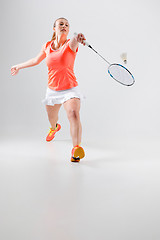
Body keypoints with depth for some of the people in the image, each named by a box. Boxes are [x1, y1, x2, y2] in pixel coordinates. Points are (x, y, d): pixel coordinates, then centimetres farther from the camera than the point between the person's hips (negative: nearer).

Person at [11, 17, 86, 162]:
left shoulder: (70, 45, -11)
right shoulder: (46, 46, 1)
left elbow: (74, 41, -39)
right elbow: (36, 60, 20)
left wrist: (78, 39, -63)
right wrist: (19, 66, 32)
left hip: (70, 89, -4)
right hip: (52, 90, 4)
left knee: (73, 114, -30)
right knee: (52, 118, 22)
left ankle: (76, 148, -29)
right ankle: (54, 128, 61)